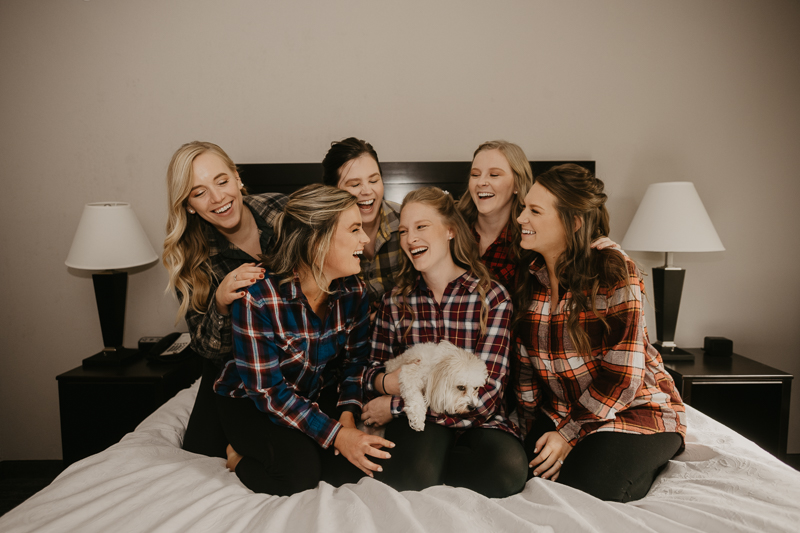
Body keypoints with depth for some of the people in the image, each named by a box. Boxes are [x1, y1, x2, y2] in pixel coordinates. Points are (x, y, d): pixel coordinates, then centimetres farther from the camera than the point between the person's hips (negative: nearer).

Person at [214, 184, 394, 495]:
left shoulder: (353, 290, -13)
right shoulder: (257, 297, -30)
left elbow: (354, 360, -1)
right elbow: (267, 390, -26)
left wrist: (347, 417, -18)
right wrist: (336, 435, -29)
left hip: (319, 395, 5)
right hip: (250, 401, -4)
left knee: (351, 468, -17)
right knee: (301, 470, -27)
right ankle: (241, 457, 3)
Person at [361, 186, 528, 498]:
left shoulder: (493, 297, -7)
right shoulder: (396, 300, 3)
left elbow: (484, 395, -13)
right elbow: (372, 368, 11)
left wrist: (395, 405, -13)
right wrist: (386, 381, -16)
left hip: (475, 422, 1)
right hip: (415, 419, 0)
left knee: (508, 466, -32)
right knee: (411, 476, -33)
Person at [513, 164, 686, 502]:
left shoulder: (613, 271, -20)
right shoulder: (530, 280, -2)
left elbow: (623, 373, -20)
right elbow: (526, 366, 4)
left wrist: (570, 434, -18)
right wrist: (531, 430, -2)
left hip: (634, 409, -4)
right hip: (563, 412, 5)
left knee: (586, 487, -23)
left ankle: (652, 459, 8)